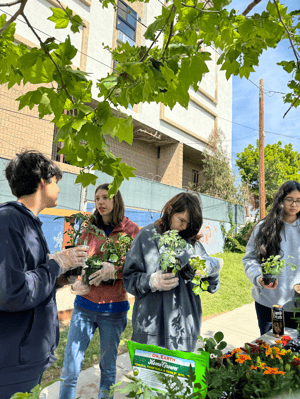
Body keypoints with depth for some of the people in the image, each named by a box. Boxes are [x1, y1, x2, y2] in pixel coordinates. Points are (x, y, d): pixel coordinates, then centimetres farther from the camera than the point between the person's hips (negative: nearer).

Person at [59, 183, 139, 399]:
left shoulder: (131, 229, -5)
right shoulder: (90, 228, 5)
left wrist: (114, 269, -26)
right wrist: (77, 282, -9)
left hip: (113, 308, -2)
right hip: (85, 305, 2)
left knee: (108, 366, 14)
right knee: (70, 367, 7)